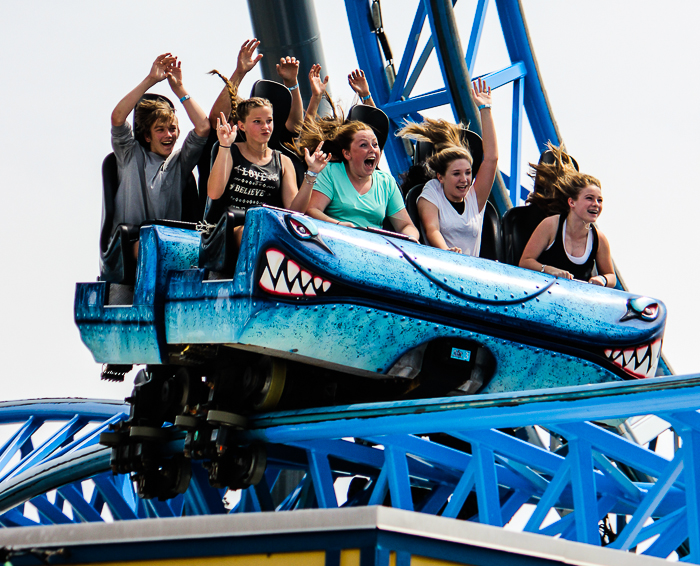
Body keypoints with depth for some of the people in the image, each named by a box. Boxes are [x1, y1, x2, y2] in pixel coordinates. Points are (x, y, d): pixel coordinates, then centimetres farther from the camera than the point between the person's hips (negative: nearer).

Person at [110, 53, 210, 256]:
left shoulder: (180, 161, 18)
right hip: (131, 238, -2)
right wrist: (150, 80, -2)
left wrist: (179, 87, 10)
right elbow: (117, 118, -2)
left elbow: (203, 128, 4)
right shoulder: (131, 155, 14)